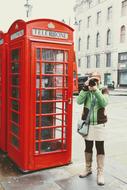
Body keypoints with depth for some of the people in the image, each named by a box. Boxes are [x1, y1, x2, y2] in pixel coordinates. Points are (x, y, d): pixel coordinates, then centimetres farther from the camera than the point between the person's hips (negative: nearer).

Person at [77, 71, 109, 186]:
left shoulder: (103, 90, -1)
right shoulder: (86, 90, 4)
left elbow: (104, 103, -18)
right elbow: (79, 101, -13)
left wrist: (96, 90, -24)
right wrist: (85, 88, -20)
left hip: (100, 124, -2)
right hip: (87, 123, 2)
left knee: (100, 148, 3)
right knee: (88, 147, 14)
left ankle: (100, 173, 13)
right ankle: (88, 169, 31)